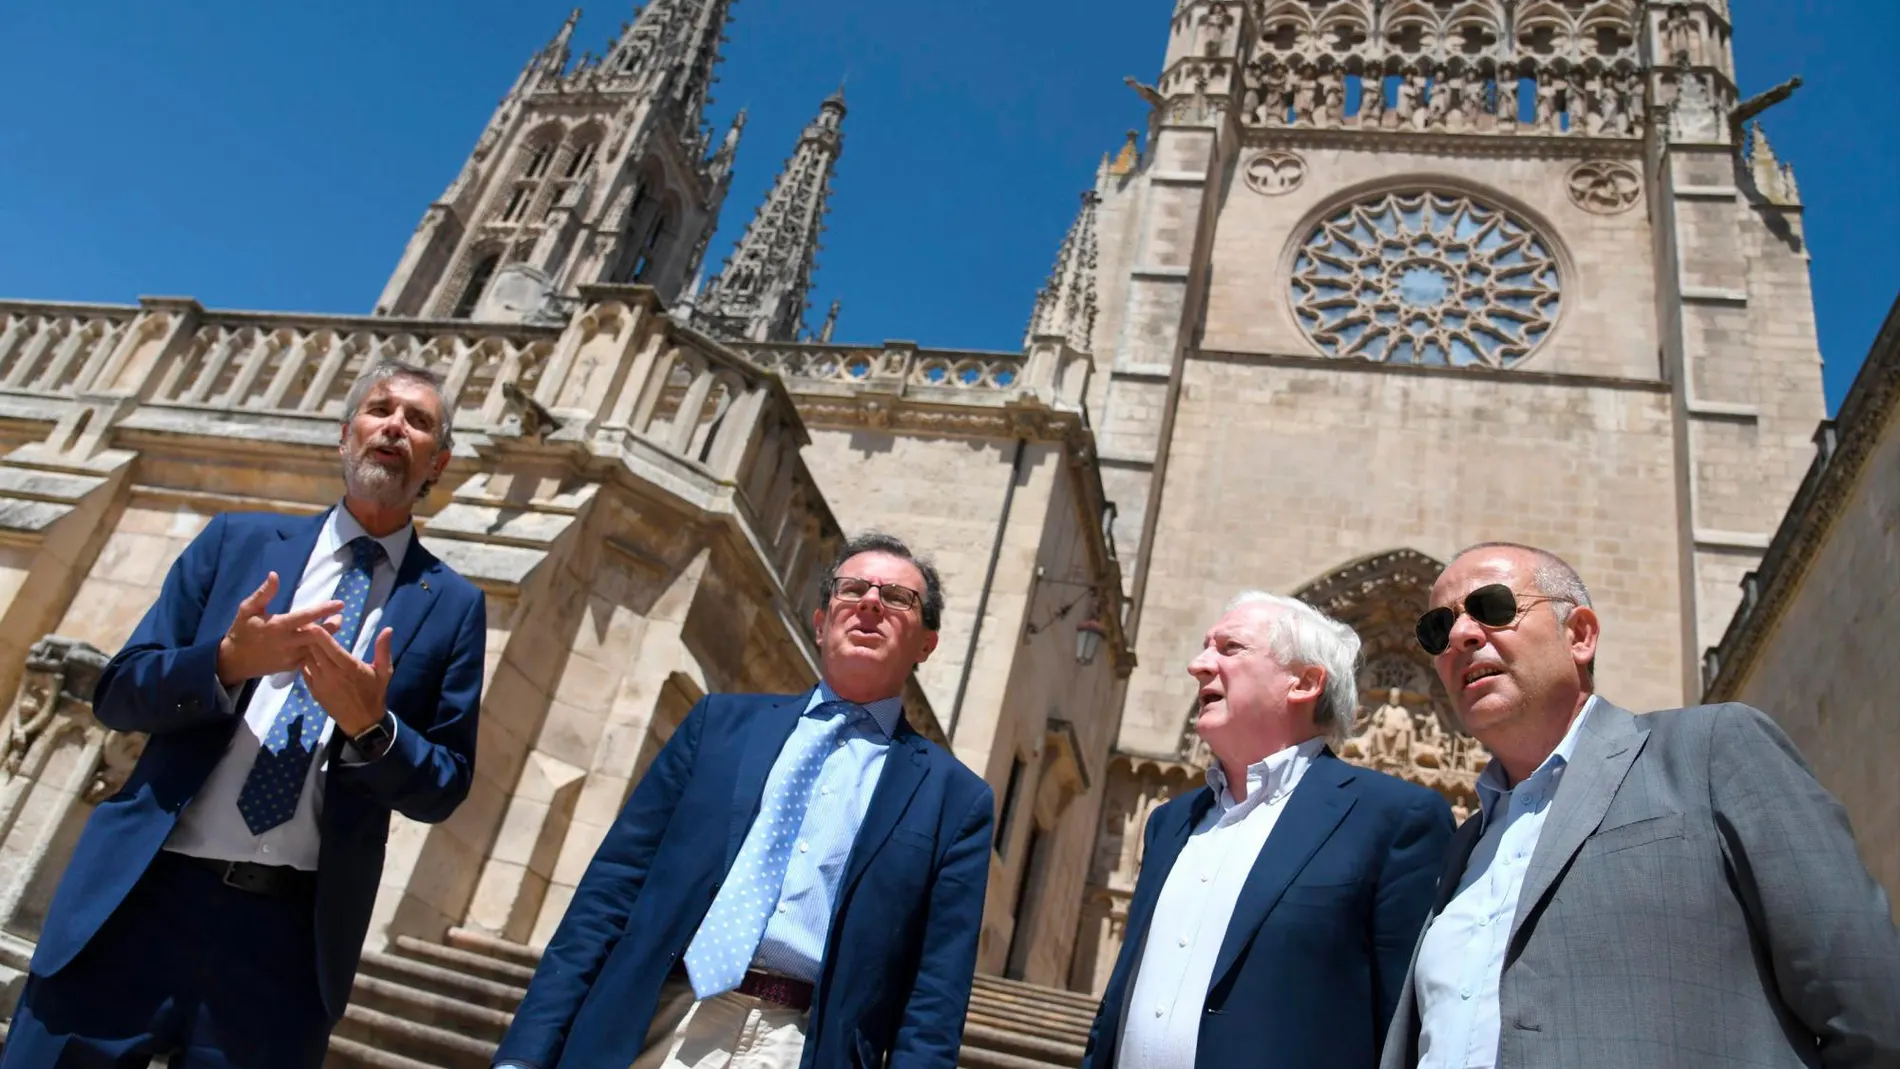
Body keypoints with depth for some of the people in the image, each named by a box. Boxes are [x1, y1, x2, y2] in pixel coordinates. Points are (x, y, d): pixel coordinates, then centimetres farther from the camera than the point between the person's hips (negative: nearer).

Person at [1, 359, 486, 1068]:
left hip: (293, 929, -1)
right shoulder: (238, 539, 8)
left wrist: (371, 726, -18)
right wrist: (228, 661, -15)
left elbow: (442, 790, 1)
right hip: (143, 895, 1)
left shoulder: (451, 606, 3)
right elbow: (117, 693, 4)